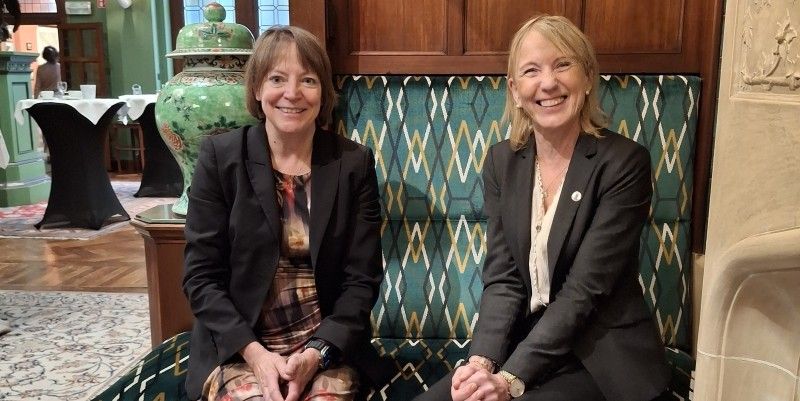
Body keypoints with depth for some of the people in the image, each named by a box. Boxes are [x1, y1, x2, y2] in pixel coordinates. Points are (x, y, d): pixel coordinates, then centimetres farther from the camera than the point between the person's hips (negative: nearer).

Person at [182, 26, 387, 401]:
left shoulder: (354, 162, -2)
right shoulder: (219, 156, -4)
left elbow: (362, 278, -2)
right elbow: (201, 275, -4)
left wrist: (317, 352, -14)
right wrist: (253, 352, -15)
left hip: (327, 343, 1)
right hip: (236, 346, 0)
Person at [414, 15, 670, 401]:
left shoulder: (624, 162, -13)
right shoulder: (501, 160, 1)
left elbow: (585, 287, -17)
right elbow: (502, 277, -2)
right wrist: (482, 360, -17)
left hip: (601, 356, -3)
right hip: (522, 344, 4)